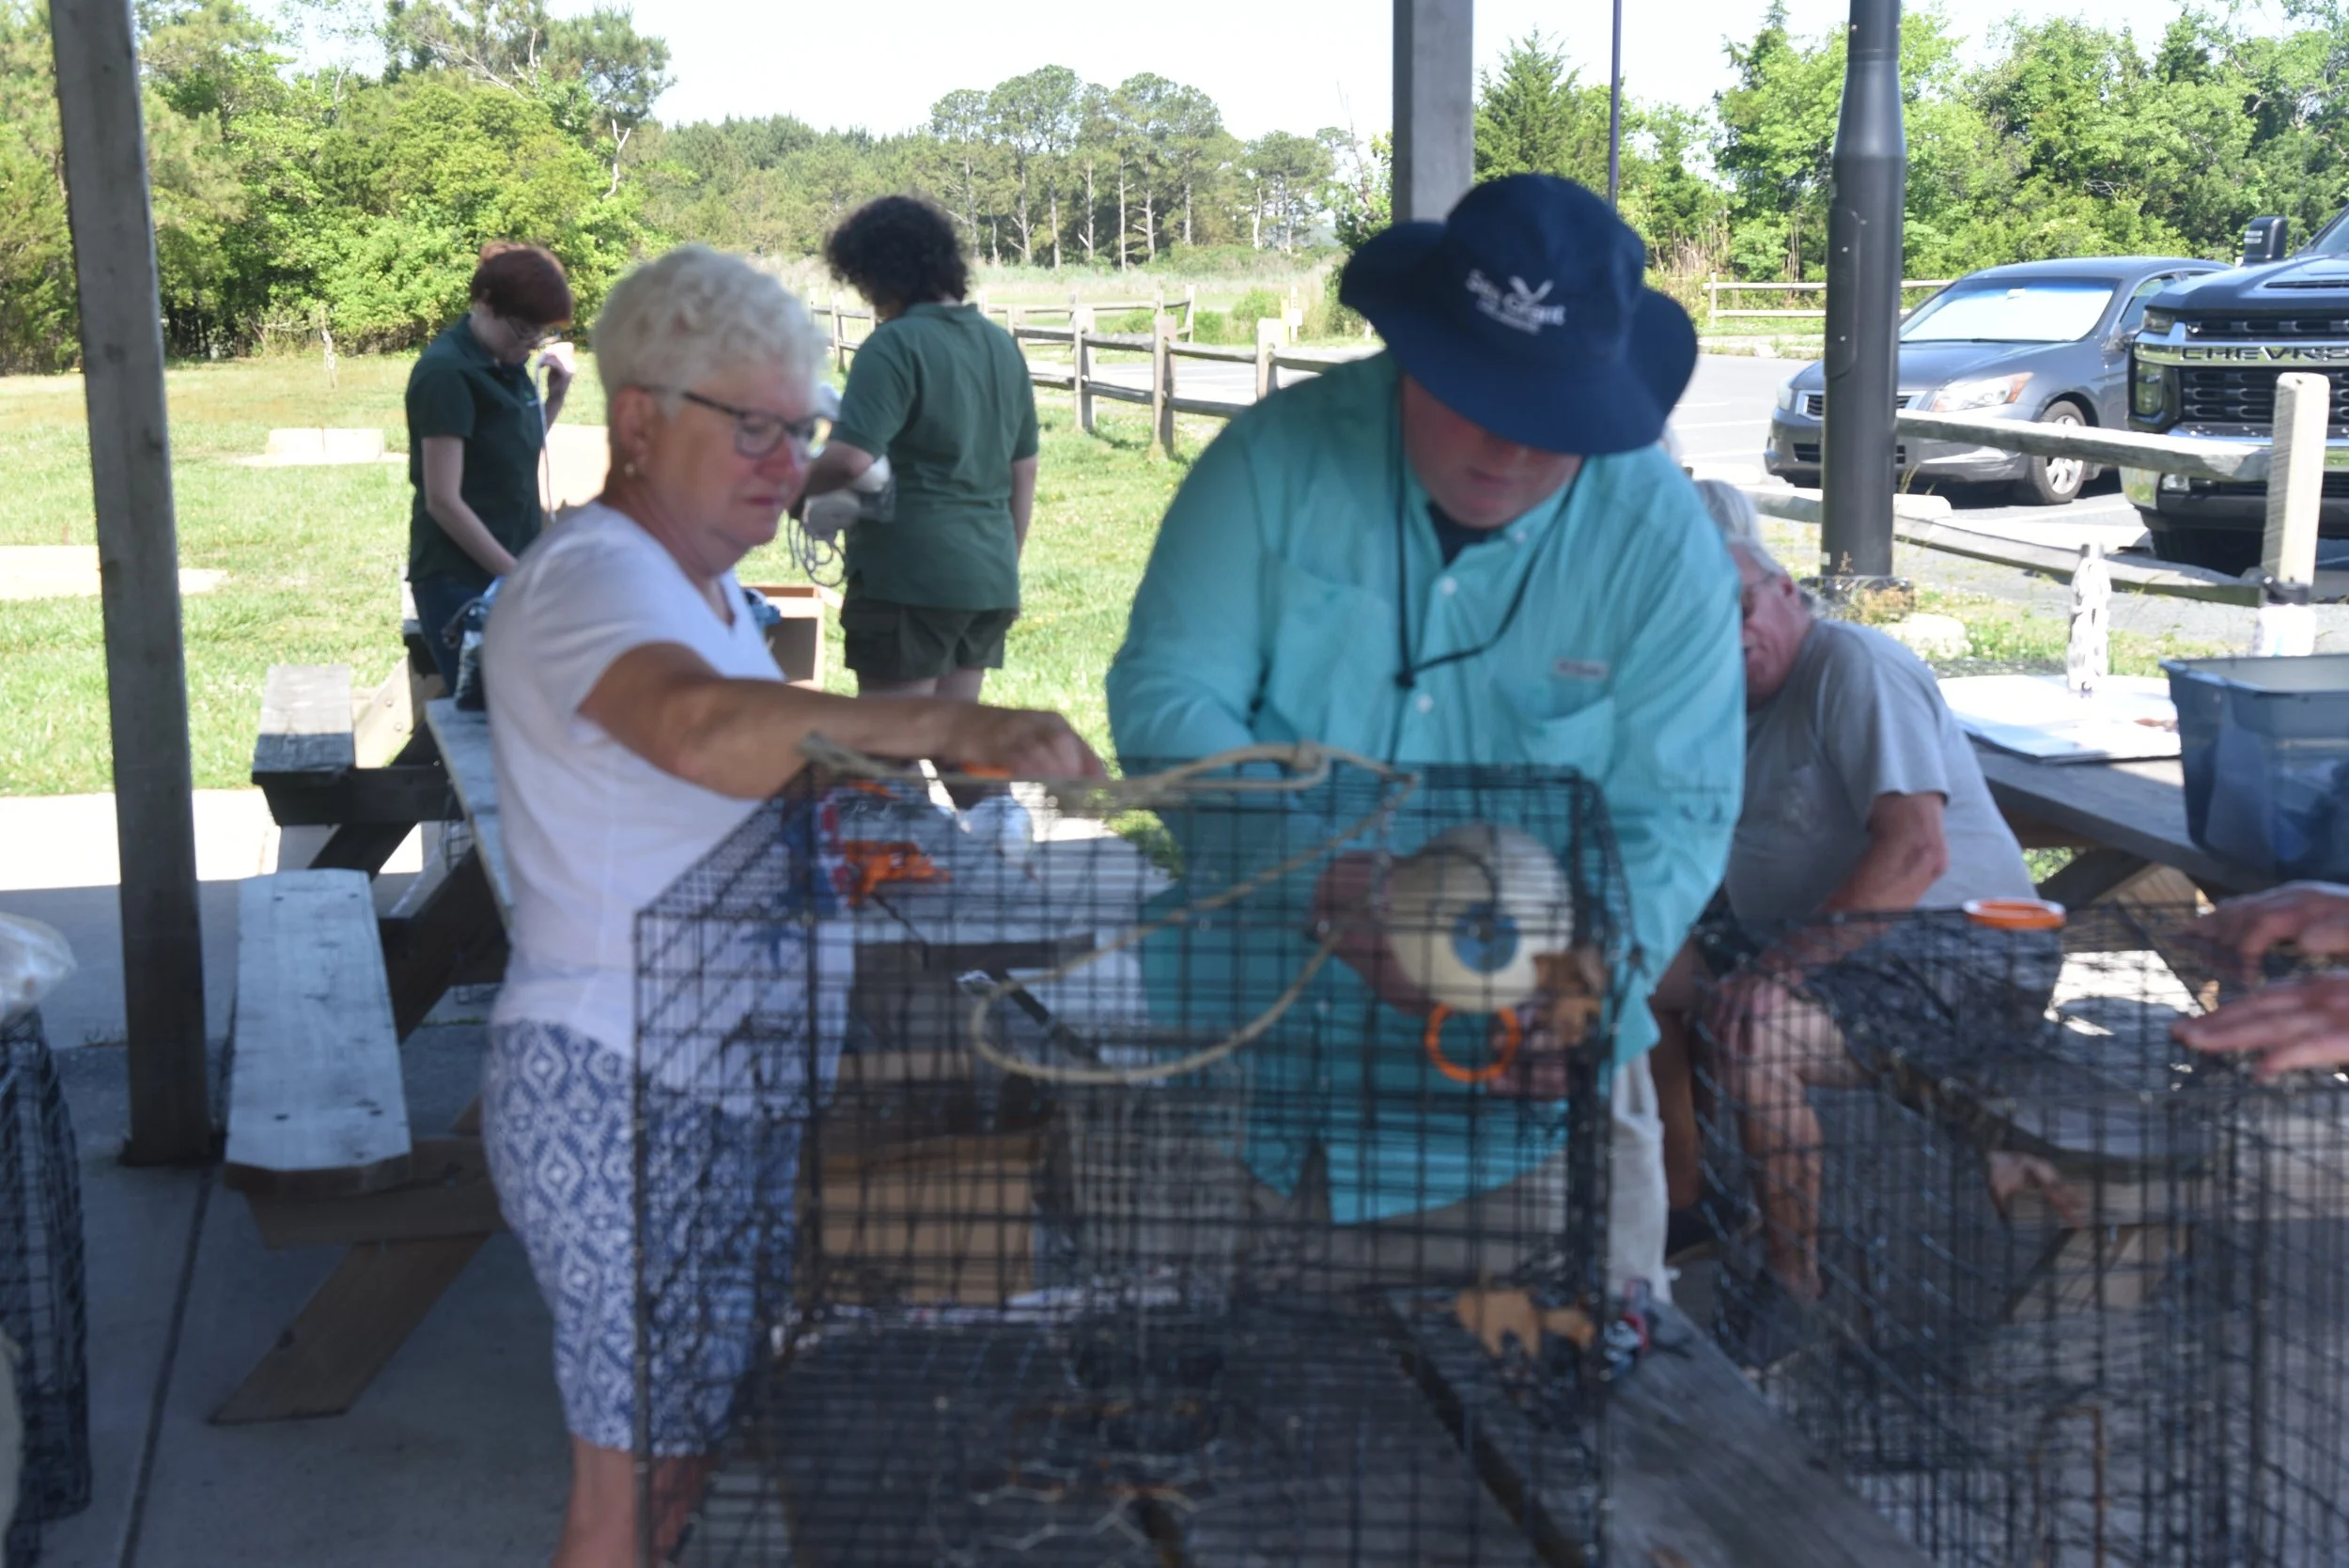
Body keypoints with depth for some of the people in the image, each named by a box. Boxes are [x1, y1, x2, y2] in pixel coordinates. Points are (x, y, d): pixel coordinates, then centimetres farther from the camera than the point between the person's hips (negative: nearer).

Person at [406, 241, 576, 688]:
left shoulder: (506, 364, 9)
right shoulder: (447, 374, -15)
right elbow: (443, 500, -19)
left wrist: (556, 396, 7)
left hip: (511, 568, 8)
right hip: (460, 580, -8)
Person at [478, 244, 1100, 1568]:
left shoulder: (702, 584, 15)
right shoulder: (590, 579, -19)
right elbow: (708, 728, -41)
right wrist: (947, 727, -50)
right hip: (615, 1097, -10)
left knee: (673, 1457, 17)